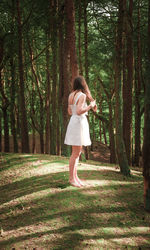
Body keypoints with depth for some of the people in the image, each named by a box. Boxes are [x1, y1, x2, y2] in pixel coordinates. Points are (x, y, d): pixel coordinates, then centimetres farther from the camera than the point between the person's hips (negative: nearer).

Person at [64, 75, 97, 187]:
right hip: (79, 123, -9)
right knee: (76, 153, -3)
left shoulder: (71, 95, 10)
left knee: (77, 152, 14)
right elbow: (79, 112, -23)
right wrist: (90, 106, -11)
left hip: (73, 121, 9)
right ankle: (71, 178, 3)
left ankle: (75, 176, 20)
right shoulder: (82, 95, -14)